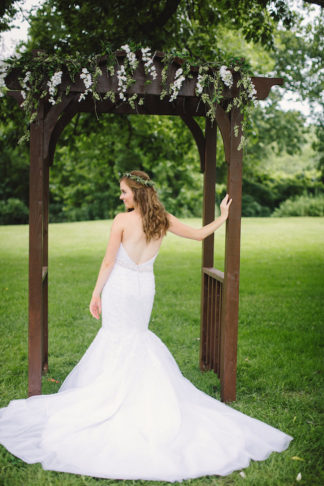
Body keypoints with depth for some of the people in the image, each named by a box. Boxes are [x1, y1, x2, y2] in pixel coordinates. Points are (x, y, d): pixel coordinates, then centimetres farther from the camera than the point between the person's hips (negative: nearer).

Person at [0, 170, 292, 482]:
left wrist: (96, 294, -3)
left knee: (118, 340, 5)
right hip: (145, 288, 5)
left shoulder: (122, 220, -15)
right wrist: (222, 218, 24)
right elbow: (199, 234, 8)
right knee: (138, 337, 21)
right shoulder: (164, 220, -2)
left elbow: (108, 262, -12)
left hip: (119, 287, -5)